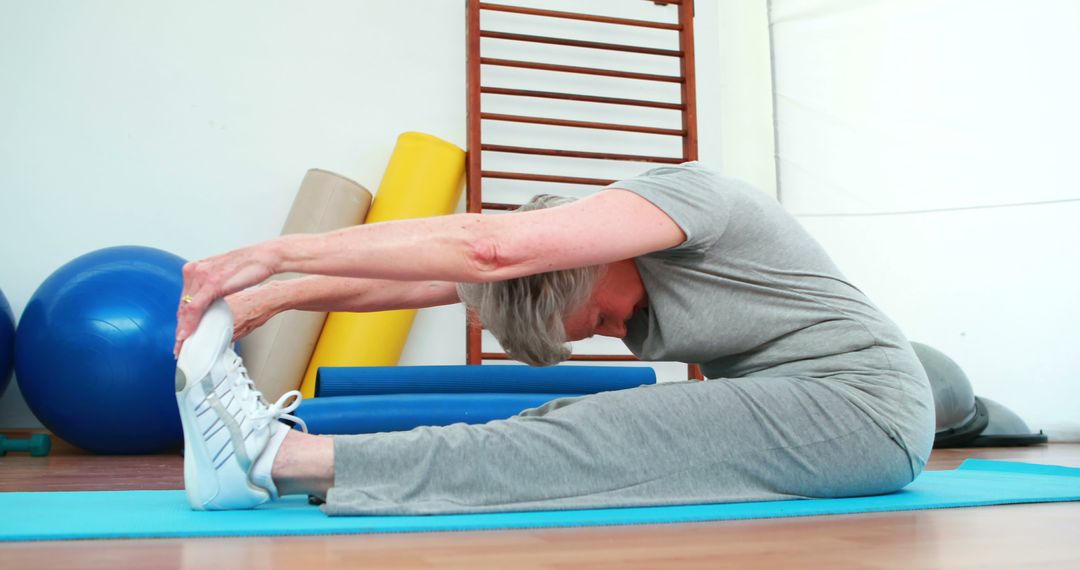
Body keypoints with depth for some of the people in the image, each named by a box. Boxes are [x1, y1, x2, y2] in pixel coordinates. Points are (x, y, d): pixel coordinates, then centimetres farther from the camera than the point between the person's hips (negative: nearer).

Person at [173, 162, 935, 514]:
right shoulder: (595, 257, 3)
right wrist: (274, 296, -12)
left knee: (596, 440, -23)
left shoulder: (684, 192, -20)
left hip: (866, 406, -7)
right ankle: (284, 454, -15)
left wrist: (279, 251, -29)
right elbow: (432, 278, -3)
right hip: (784, 409, 8)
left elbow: (488, 246, -32)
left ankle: (287, 459, -24)